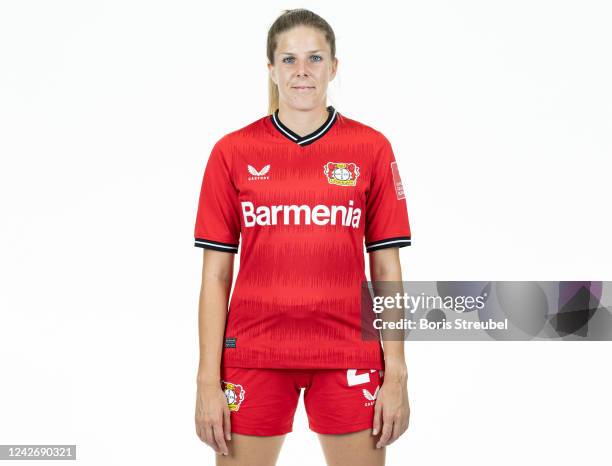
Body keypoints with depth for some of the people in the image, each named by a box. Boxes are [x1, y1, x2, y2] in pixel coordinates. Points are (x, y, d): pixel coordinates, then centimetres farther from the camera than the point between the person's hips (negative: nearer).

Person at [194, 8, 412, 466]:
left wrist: (396, 375, -2)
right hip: (253, 355, 0)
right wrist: (209, 380, -3)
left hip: (347, 356, 0)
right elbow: (216, 274, 2)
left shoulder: (372, 148, 1)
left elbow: (387, 269, 2)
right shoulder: (232, 151, 1)